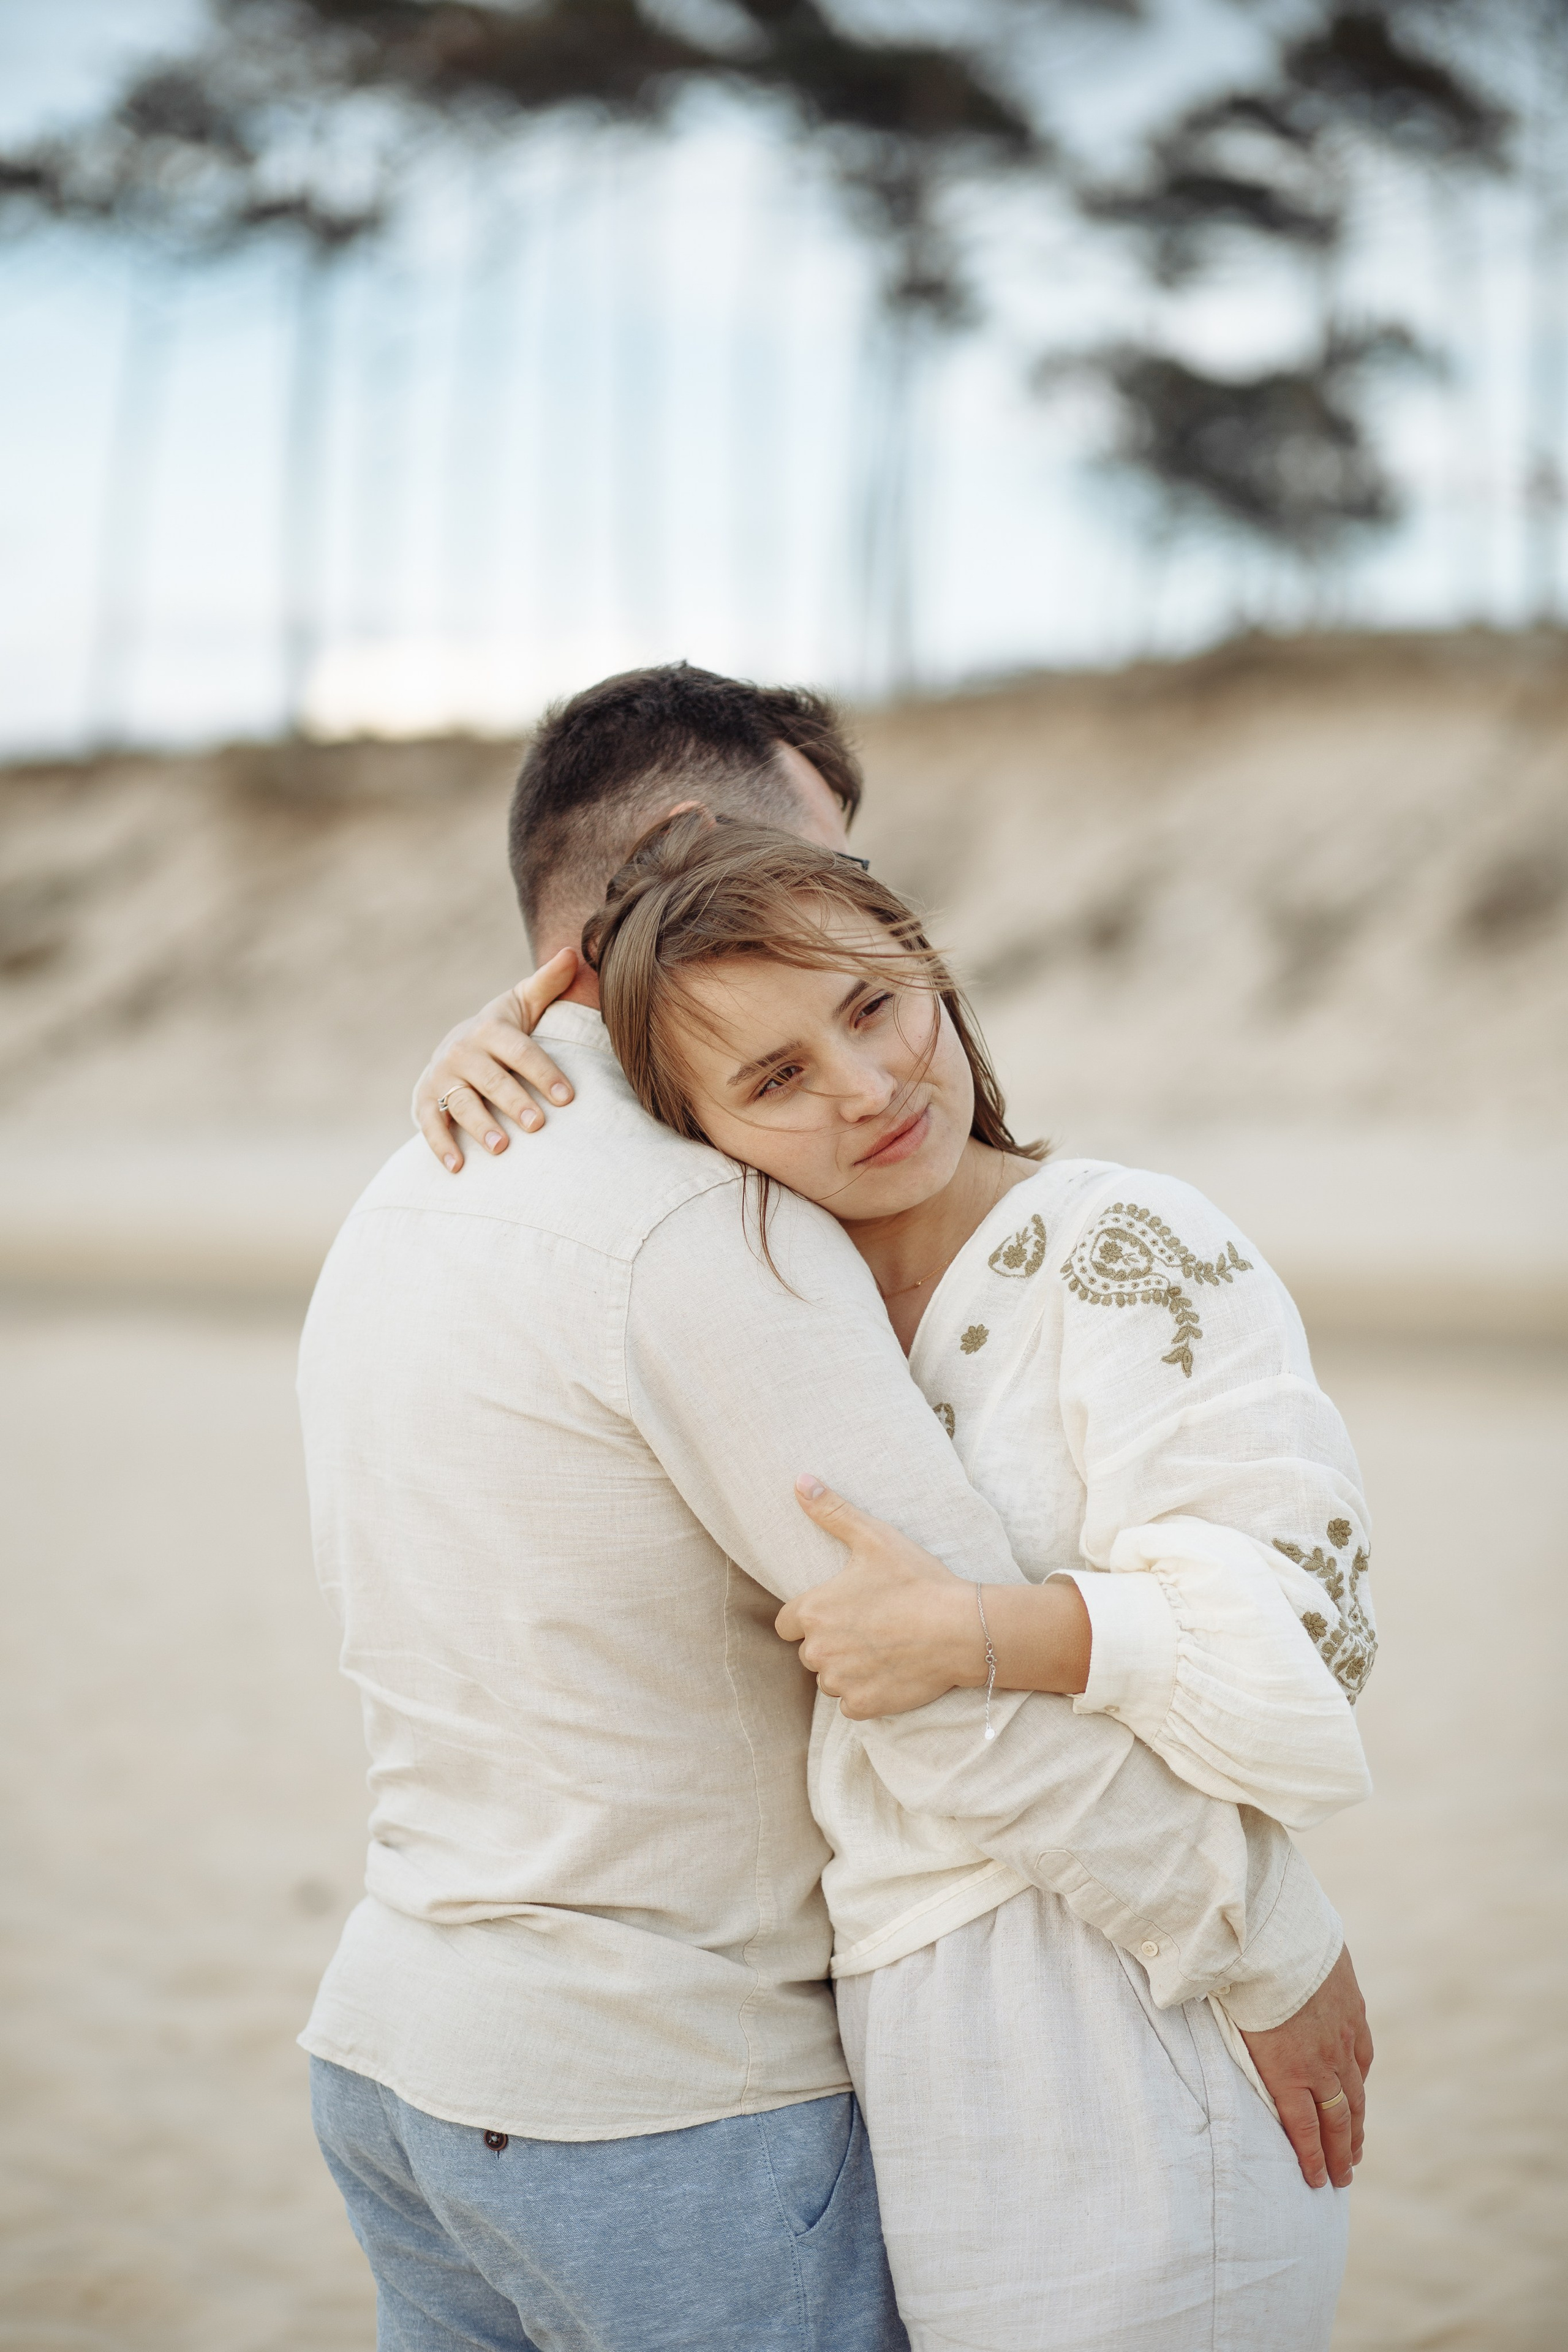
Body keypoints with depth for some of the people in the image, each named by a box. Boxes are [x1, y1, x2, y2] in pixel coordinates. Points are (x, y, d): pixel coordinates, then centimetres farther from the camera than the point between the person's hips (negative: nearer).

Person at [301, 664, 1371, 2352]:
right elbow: (972, 1689, -25)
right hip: (668, 2117, -8)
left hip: (393, 2048, 8)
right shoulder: (713, 1240, -21)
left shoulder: (401, 1219, 8)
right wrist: (1277, 1947, -12)